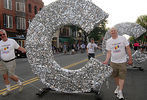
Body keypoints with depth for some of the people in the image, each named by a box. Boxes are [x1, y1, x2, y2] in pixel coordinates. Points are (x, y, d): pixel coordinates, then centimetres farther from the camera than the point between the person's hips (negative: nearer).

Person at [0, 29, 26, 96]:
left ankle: (20, 84, 23)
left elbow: (19, 47, -1)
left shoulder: (12, 41, -4)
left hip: (11, 62, -4)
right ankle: (8, 90, 22)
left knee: (11, 76, -2)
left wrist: (25, 50, -18)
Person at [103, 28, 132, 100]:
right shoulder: (108, 41, 1)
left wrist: (130, 59, -3)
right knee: (115, 76, 13)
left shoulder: (123, 38, -5)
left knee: (121, 76, -2)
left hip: (122, 61, -2)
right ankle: (118, 87, 37)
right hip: (113, 62, 3)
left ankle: (120, 92, 7)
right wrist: (106, 60, -13)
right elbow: (109, 52, 1)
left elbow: (128, 49, -2)